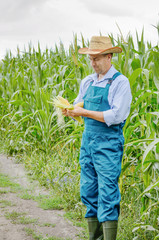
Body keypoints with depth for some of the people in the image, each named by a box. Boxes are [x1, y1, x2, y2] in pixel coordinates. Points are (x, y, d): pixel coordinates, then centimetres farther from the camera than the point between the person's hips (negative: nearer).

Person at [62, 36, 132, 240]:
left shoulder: (120, 82, -8)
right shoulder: (87, 82, 13)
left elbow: (116, 116, -17)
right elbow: (78, 106, 19)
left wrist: (85, 112, -18)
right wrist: (69, 111, -5)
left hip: (108, 144, -7)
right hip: (87, 140, 7)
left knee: (107, 194, -8)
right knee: (88, 192, 10)